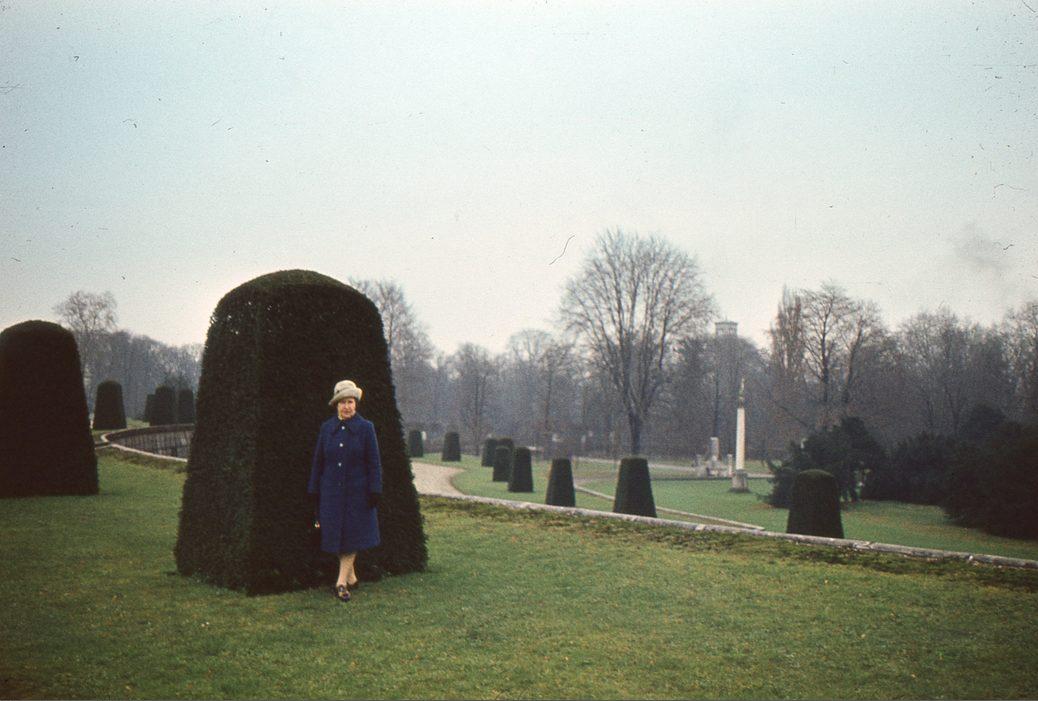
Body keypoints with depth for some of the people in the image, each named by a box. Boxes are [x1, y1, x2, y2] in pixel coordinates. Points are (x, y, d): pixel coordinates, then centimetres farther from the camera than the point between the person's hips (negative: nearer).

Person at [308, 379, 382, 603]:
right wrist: (314, 492, 6)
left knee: (352, 534, -3)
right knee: (337, 535, 7)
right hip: (331, 491, 3)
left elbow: (374, 463, -4)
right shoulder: (326, 428, 3)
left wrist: (374, 492, -9)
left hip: (357, 491, -3)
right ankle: (351, 576, 22)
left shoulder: (366, 428, -4)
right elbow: (318, 461, 8)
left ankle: (341, 582, 1)